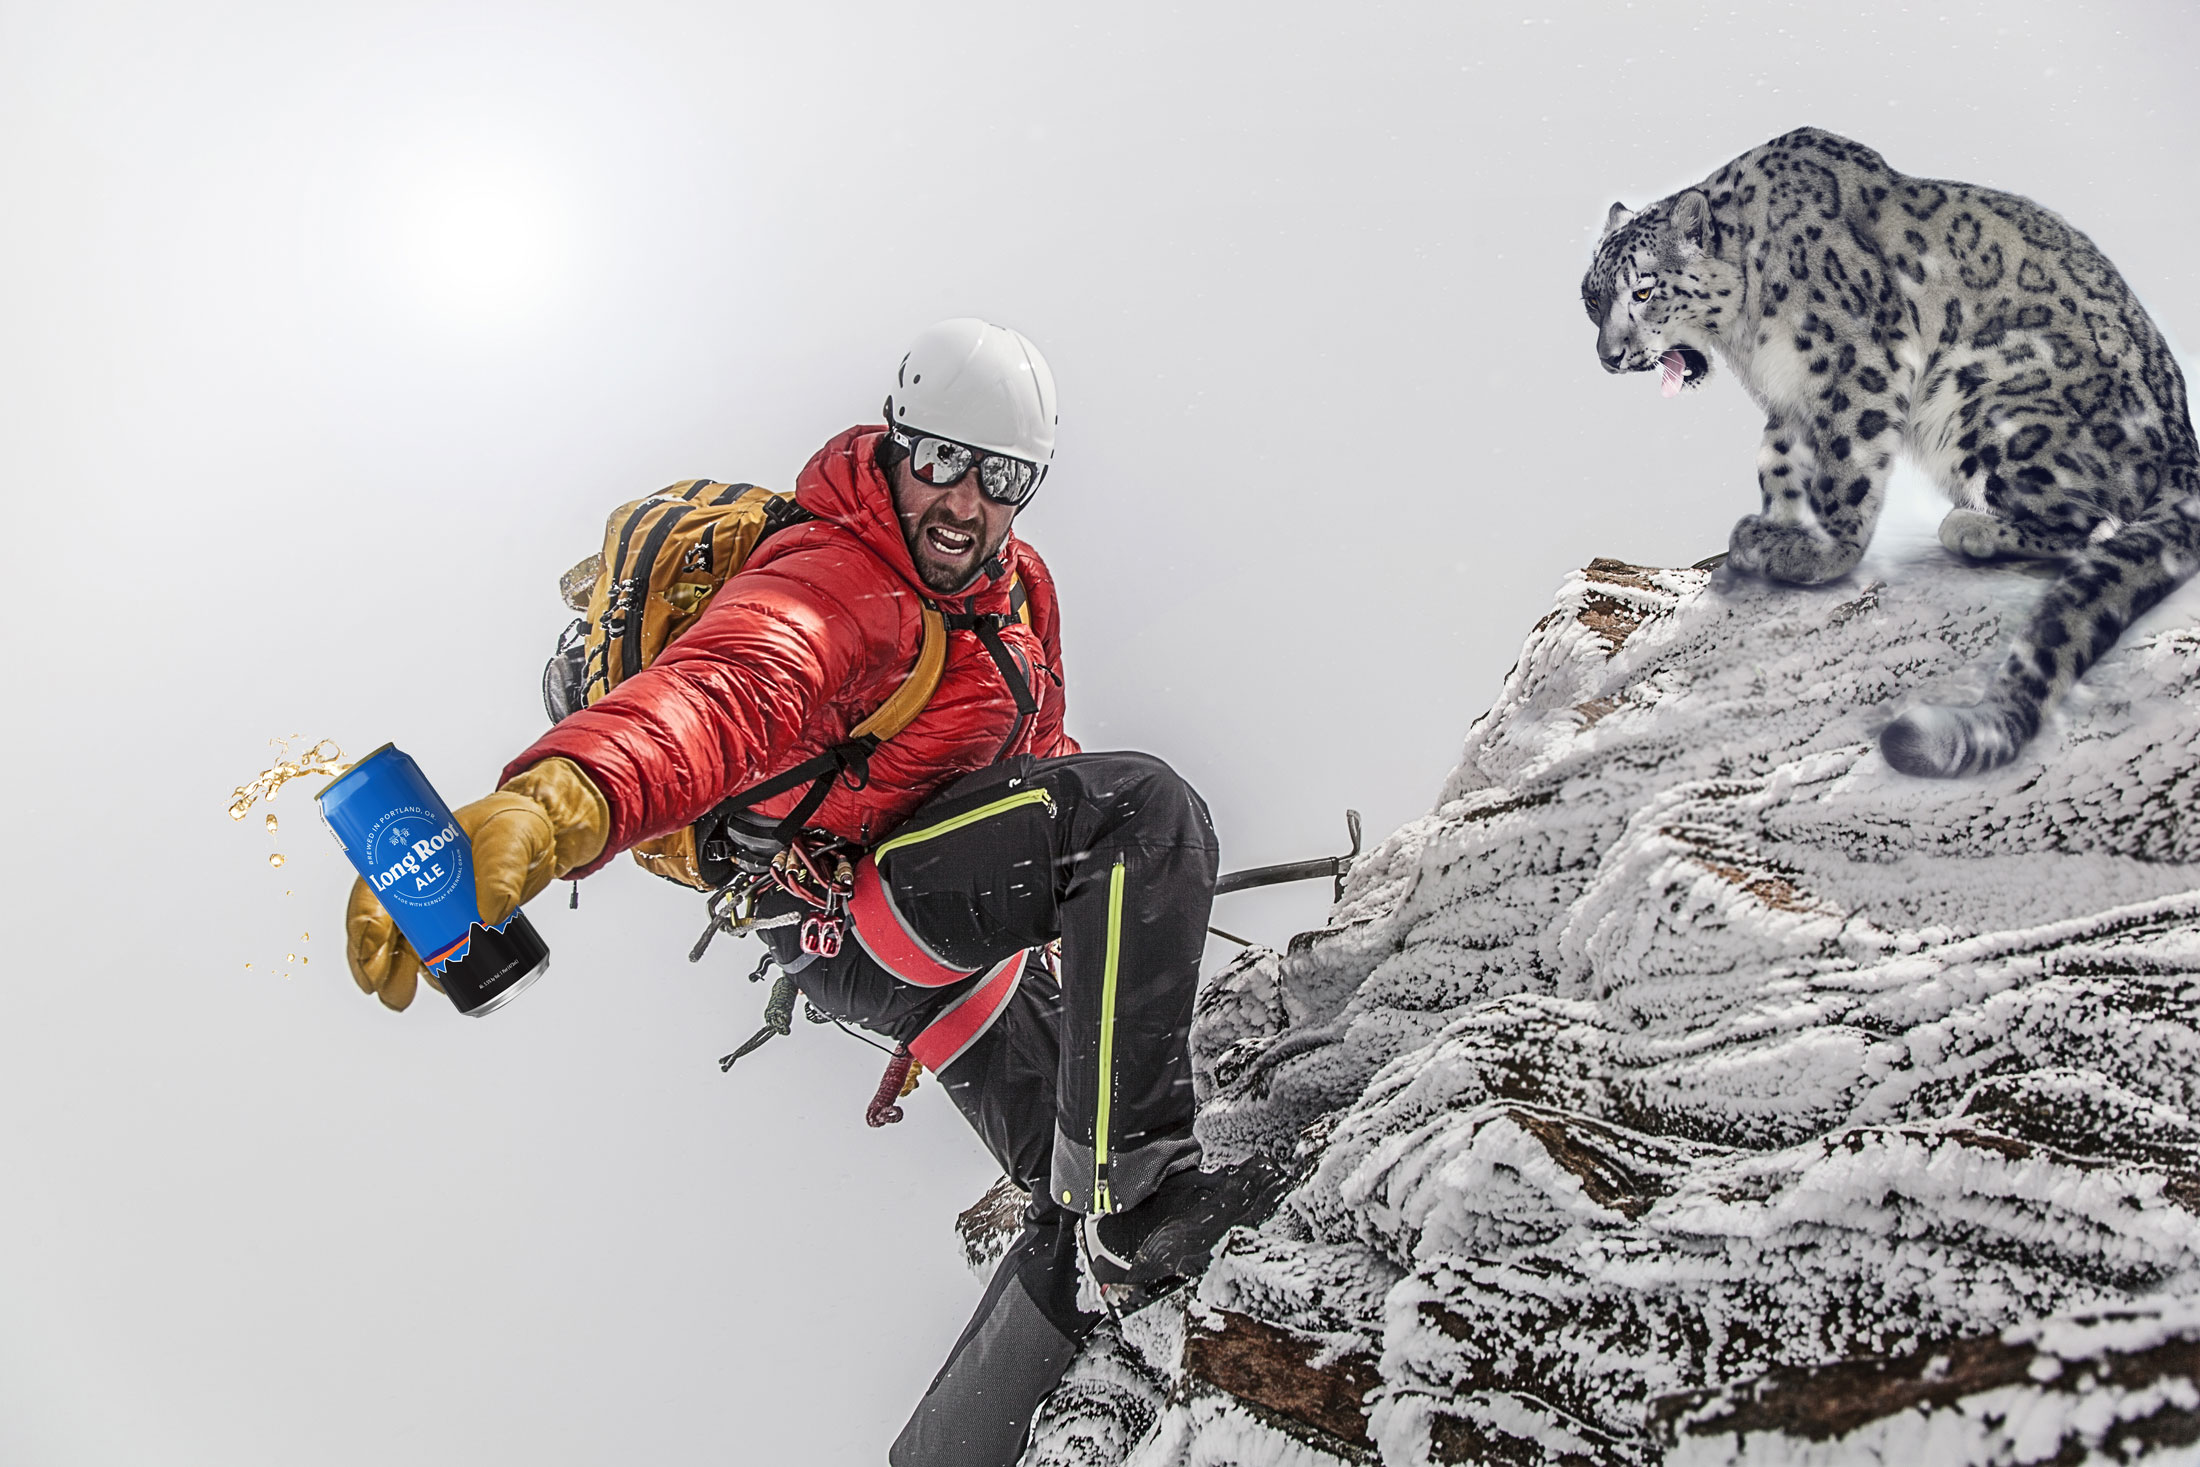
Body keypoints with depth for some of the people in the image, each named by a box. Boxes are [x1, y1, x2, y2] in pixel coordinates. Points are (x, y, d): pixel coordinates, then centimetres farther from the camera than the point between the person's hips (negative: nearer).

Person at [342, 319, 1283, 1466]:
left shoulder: (1017, 583, 3)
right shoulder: (834, 583, -26)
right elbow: (724, 693, -48)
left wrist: (1123, 889, 17)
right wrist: (554, 800, -68)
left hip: (959, 929, 9)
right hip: (849, 914, -9)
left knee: (1080, 1216, 20)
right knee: (1147, 805, -29)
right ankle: (1135, 1186, -27)